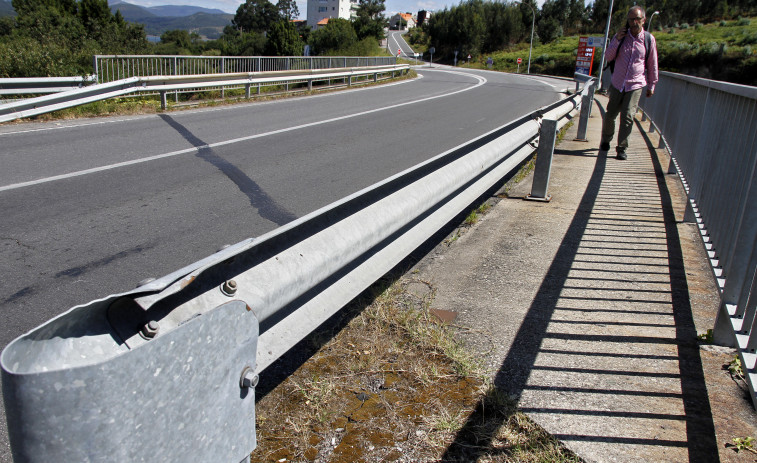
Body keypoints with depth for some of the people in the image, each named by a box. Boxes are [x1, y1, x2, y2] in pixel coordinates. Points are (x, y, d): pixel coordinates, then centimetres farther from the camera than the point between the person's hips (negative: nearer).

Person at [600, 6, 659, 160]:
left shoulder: (649, 39, 0)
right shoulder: (620, 36, 3)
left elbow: (652, 65, 7)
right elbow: (608, 57, -1)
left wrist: (651, 85, 10)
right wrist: (616, 40, -13)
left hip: (635, 85, -2)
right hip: (617, 84, 2)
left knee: (627, 117, -10)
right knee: (610, 114, 7)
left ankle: (622, 149, -3)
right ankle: (605, 141, 31)